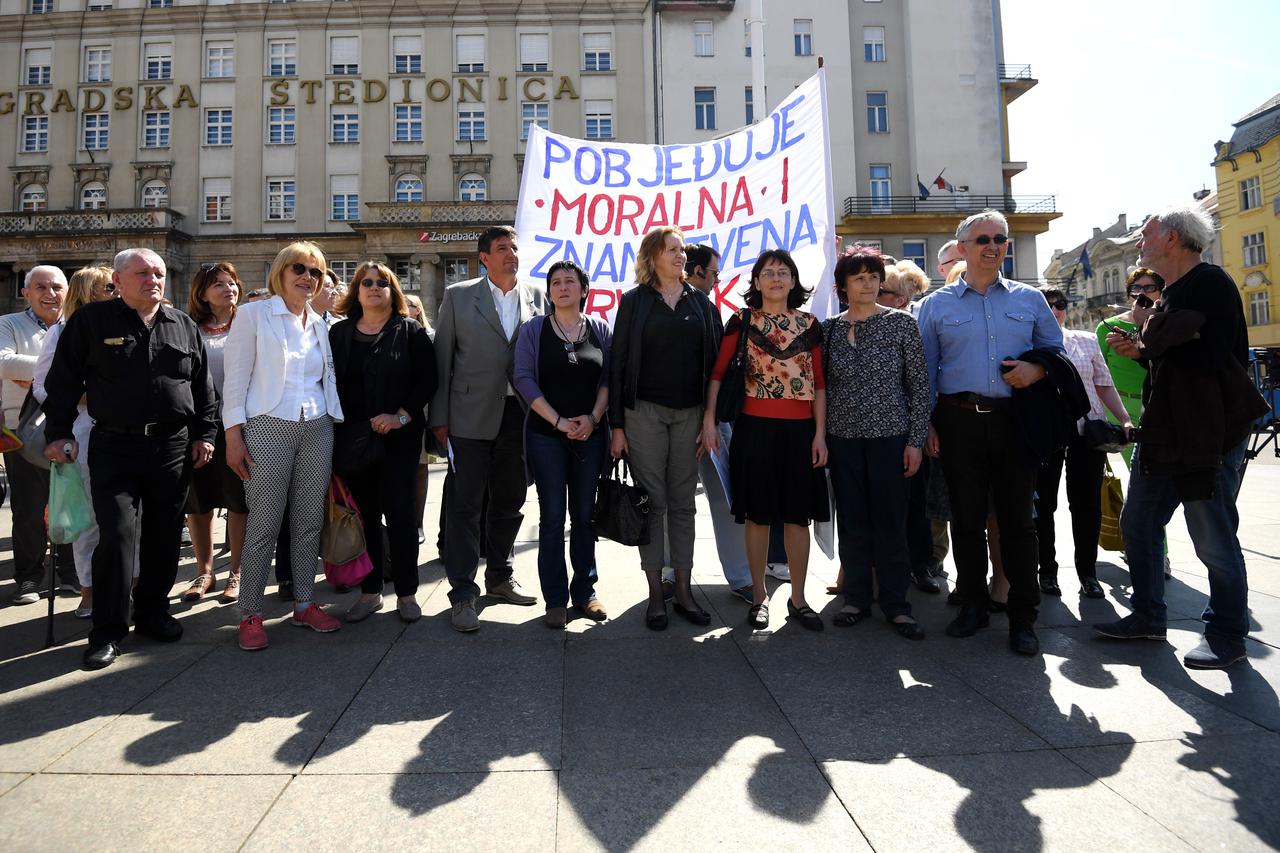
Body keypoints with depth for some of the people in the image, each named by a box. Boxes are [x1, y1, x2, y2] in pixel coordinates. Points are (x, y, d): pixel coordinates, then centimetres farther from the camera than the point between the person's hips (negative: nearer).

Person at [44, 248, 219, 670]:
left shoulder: (184, 326, 10)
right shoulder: (91, 320, 2)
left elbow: (202, 386, 13)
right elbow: (63, 381, 4)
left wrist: (204, 434, 8)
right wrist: (59, 432, -1)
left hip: (173, 447, 3)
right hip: (114, 448, -3)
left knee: (164, 536, 9)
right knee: (117, 536, -7)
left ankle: (153, 612, 26)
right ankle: (107, 631, 5)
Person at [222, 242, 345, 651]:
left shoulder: (320, 325, 16)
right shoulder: (253, 314, 2)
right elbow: (236, 377, -3)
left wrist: (337, 425, 12)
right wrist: (233, 435, -9)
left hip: (317, 430, 5)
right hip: (269, 429, -4)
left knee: (310, 521, 7)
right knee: (263, 524, -3)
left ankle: (304, 604, 19)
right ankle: (251, 613, 9)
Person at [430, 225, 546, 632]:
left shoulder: (537, 298, 9)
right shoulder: (458, 296, 3)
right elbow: (442, 359, 2)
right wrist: (439, 417, -3)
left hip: (519, 415, 3)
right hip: (471, 415, -3)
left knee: (509, 502, 13)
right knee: (464, 504, -1)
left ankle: (500, 576, 30)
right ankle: (463, 593, 7)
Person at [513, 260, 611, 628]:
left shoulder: (600, 329, 8)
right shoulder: (533, 330, 4)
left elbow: (608, 377, 5)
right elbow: (525, 380, -4)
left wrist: (593, 417, -10)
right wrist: (559, 421, -12)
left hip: (591, 435, 2)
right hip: (546, 435, -1)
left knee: (585, 514, 6)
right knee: (552, 516, 0)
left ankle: (585, 591, 17)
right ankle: (555, 599, 9)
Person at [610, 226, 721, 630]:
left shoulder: (699, 301, 11)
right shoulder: (634, 301, 3)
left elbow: (713, 358, 9)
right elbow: (618, 363, 0)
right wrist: (617, 424, -5)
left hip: (689, 413, 3)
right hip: (645, 411, -2)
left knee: (683, 502, 8)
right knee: (652, 501, 2)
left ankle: (683, 591, 16)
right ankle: (655, 593, 11)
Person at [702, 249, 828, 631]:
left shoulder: (809, 324, 8)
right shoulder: (742, 322, 3)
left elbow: (819, 383, 7)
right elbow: (718, 373, 1)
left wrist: (820, 433, 1)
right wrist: (709, 421, -6)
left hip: (799, 429, 2)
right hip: (755, 428, -2)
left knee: (798, 515, 6)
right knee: (757, 514, 4)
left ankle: (798, 599, 18)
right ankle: (759, 596, 18)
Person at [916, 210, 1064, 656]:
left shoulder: (1029, 299, 13)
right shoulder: (936, 304, 9)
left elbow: (1055, 349, 17)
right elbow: (924, 370, 8)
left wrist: (1037, 370, -7)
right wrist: (926, 426, 0)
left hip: (1014, 420, 1)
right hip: (959, 422, 0)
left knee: (1018, 518, 2)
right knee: (966, 517, 6)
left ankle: (1023, 616, 12)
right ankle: (973, 603, 20)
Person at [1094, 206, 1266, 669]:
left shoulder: (1209, 283, -14)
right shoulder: (1174, 293, 16)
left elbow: (1168, 336, -25)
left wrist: (1146, 322, -5)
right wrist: (1137, 350, 7)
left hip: (1211, 434, -10)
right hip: (1165, 432, 10)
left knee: (1214, 539, 1)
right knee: (1137, 525, 12)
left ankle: (1227, 635, 17)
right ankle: (1147, 616, 26)